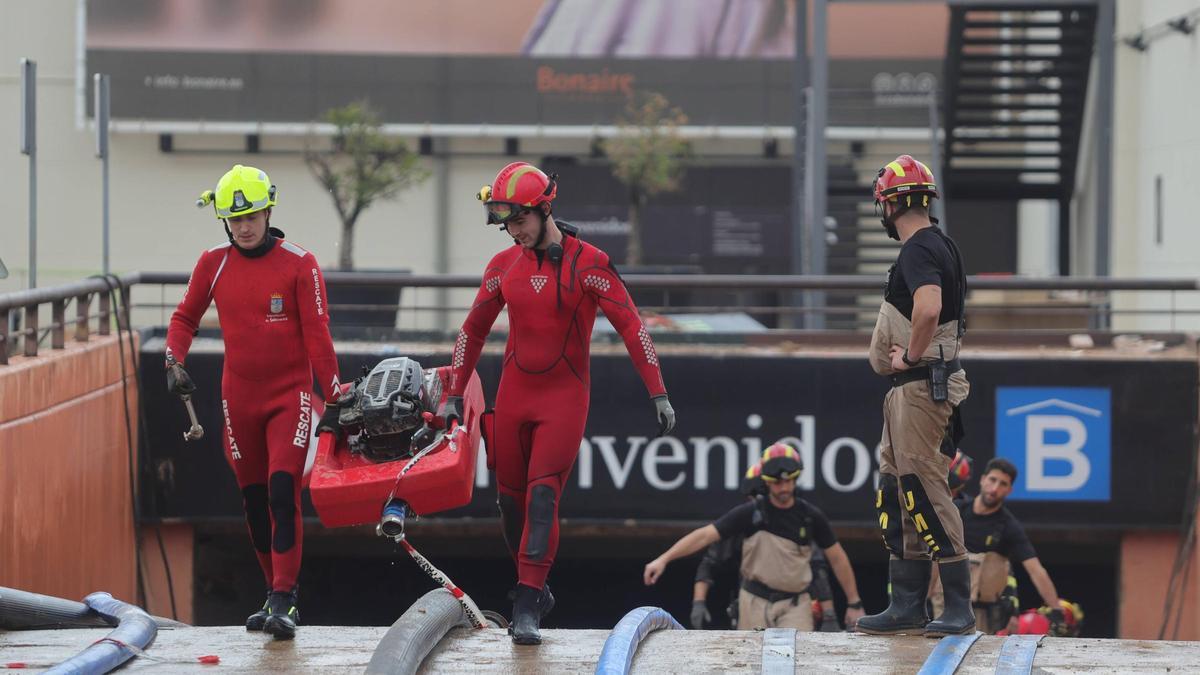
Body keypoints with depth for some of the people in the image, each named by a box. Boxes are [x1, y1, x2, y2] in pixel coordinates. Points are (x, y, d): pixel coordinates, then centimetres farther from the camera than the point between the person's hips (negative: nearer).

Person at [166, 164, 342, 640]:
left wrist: (333, 396, -10)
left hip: (290, 397, -4)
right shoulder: (213, 264, 1)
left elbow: (316, 334, -8)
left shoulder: (299, 265, -8)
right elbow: (186, 317, 13)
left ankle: (284, 603, -17)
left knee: (283, 494, -16)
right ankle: (276, 595, 22)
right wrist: (174, 360, -4)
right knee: (254, 502, 9)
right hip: (239, 399, 4)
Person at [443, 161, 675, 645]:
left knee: (543, 495, -14)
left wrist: (658, 393, -12)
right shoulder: (503, 266, 5)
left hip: (565, 397, -4)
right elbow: (473, 331, 15)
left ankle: (527, 608, -16)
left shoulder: (588, 263, -9)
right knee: (510, 498, 6)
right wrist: (454, 395, 14)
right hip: (514, 395, 5)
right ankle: (534, 589, 23)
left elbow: (630, 326, -8)